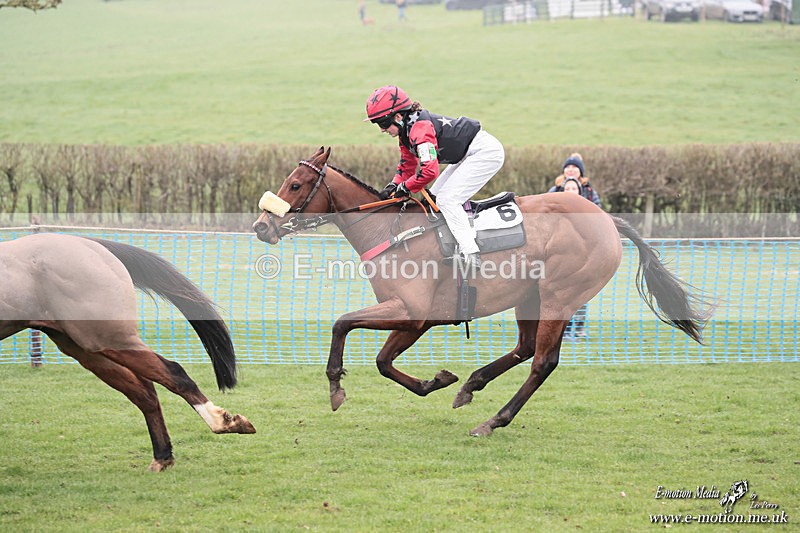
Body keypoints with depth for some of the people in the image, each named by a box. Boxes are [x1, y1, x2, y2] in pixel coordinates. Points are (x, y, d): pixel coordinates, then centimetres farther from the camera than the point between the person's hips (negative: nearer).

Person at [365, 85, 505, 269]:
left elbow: (429, 170, -32)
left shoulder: (420, 128, -26)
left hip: (486, 151, -11)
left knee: (447, 199, -16)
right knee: (434, 196, 11)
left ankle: (470, 254, -19)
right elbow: (407, 165, 17)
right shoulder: (406, 130, 6)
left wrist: (405, 188, -18)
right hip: (469, 155, 11)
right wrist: (393, 186, 0)